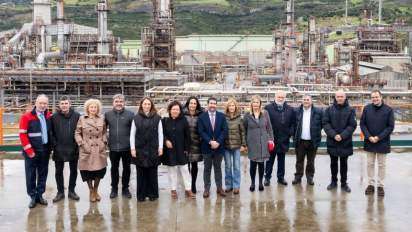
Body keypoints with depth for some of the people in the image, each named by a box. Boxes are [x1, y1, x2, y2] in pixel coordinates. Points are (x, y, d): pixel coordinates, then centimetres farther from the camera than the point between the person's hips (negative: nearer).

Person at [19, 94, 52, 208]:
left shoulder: (49, 116, 5)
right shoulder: (26, 117, -7)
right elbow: (22, 134, -10)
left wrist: (50, 147, 7)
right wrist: (29, 150, -14)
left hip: (45, 151, 4)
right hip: (32, 152, -4)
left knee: (43, 174, 11)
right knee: (31, 175, 3)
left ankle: (40, 195, 22)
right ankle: (33, 197, 13)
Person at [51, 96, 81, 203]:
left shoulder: (77, 116, -4)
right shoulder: (54, 117, -2)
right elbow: (51, 132, 0)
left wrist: (77, 144, -7)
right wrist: (54, 145, -8)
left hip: (73, 149, 0)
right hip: (59, 150, 0)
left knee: (73, 171, 10)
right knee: (59, 171, 9)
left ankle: (71, 191, 24)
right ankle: (60, 192, 21)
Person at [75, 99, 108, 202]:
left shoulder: (102, 119, 7)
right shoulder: (82, 119, 0)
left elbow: (104, 132, 15)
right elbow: (77, 133, 2)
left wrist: (104, 142, 2)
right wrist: (82, 144, -7)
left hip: (99, 150, 2)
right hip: (87, 150, -2)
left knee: (99, 170, 3)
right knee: (88, 171, 2)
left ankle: (96, 191, 24)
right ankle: (91, 192, 21)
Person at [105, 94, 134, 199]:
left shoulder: (130, 114, -5)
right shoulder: (107, 114, 3)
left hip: (126, 147, -1)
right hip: (113, 147, 2)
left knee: (126, 168, 10)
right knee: (114, 168, 12)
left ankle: (125, 188, 23)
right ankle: (114, 189, 25)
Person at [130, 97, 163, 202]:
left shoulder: (157, 118, 3)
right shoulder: (136, 118, 4)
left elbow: (160, 134, 4)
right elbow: (132, 134, 5)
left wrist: (160, 148, -1)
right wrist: (132, 148, -1)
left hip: (153, 150, 0)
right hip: (140, 149, 0)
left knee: (152, 173, 4)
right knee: (141, 173, 3)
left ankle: (152, 194, 14)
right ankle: (141, 194, 11)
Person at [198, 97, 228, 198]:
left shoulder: (222, 116, 4)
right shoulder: (202, 117, 0)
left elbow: (224, 130, -2)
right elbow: (201, 131, -7)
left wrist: (218, 142, -13)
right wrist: (210, 141, -16)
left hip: (219, 146, 1)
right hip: (206, 147, -1)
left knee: (218, 168, 10)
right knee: (207, 169, 6)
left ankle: (219, 187, 17)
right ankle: (207, 189, 11)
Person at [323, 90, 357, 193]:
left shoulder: (350, 110, -1)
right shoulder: (329, 109, 2)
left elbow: (352, 125, -6)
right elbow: (325, 123, -3)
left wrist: (342, 135, -16)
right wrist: (333, 135, -14)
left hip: (345, 142, -1)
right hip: (332, 141, 1)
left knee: (344, 163, 8)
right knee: (333, 162, 12)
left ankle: (344, 183, 17)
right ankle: (334, 182, 23)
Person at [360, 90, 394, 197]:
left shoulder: (388, 110, -6)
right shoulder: (367, 109, -1)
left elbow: (391, 126, -6)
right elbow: (362, 124, 1)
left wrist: (379, 137, -13)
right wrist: (369, 137, -11)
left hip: (382, 143, -2)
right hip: (369, 142, 2)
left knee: (381, 165, 6)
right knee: (370, 164, 10)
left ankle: (380, 186, 15)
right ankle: (370, 184, 19)